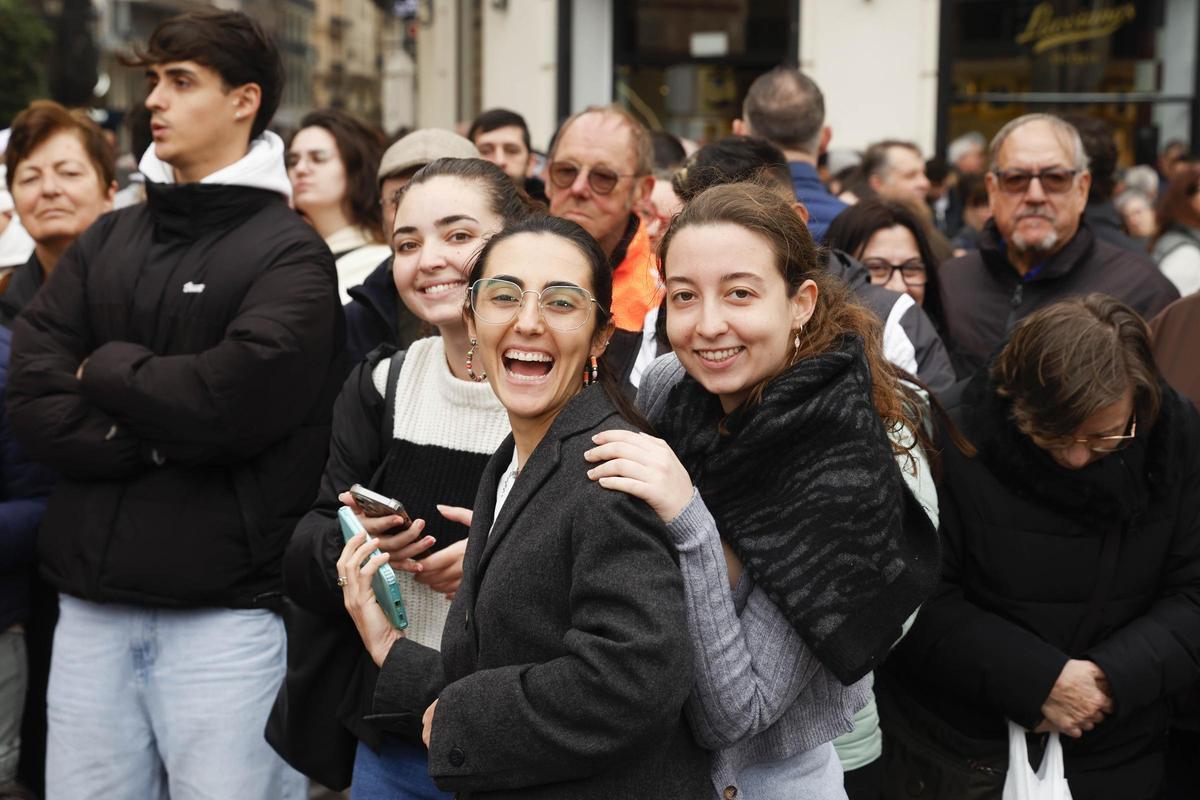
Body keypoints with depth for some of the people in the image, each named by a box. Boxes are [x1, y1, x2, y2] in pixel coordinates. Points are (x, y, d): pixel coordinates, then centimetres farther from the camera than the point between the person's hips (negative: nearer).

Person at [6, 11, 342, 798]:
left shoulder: (289, 252, -4)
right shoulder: (106, 242, 12)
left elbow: (236, 397, -19)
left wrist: (105, 372, -5)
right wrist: (159, 435, -12)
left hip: (227, 608, -5)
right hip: (91, 600, 5)